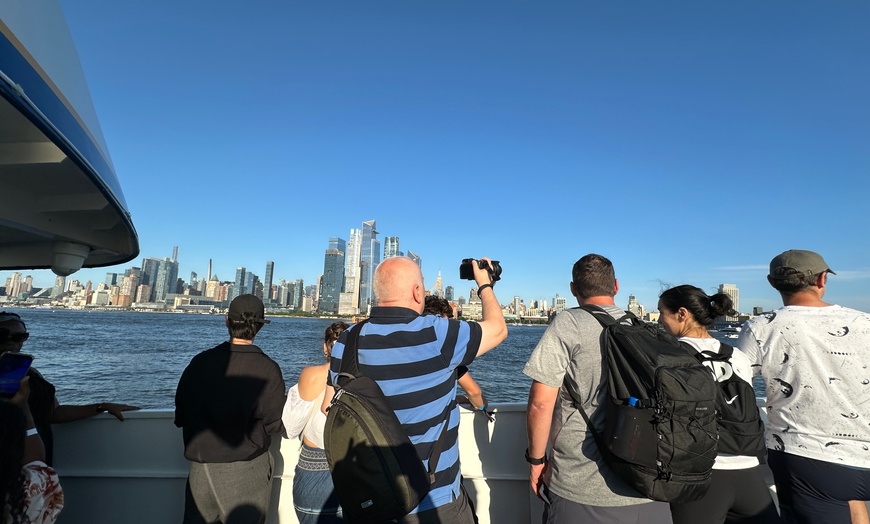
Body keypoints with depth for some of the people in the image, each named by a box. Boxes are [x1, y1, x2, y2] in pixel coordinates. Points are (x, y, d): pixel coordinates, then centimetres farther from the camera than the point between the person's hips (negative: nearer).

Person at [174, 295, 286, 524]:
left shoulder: (200, 361, -7)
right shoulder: (267, 369, -18)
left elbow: (181, 415, 1)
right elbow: (274, 425, -15)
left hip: (201, 467, 3)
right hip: (246, 471, -3)